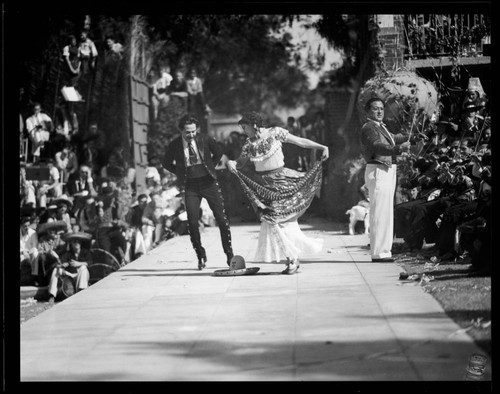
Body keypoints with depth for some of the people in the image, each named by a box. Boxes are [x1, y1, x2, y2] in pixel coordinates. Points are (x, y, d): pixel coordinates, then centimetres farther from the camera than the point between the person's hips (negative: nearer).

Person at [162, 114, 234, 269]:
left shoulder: (204, 139, -5)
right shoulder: (174, 146, -6)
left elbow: (218, 152, 15)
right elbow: (166, 163, 12)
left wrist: (210, 168, 9)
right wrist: (181, 174, 5)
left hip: (209, 182, 0)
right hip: (191, 187, 0)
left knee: (222, 219, -1)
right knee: (192, 223, -7)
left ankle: (229, 254, 11)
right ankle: (200, 256, 9)